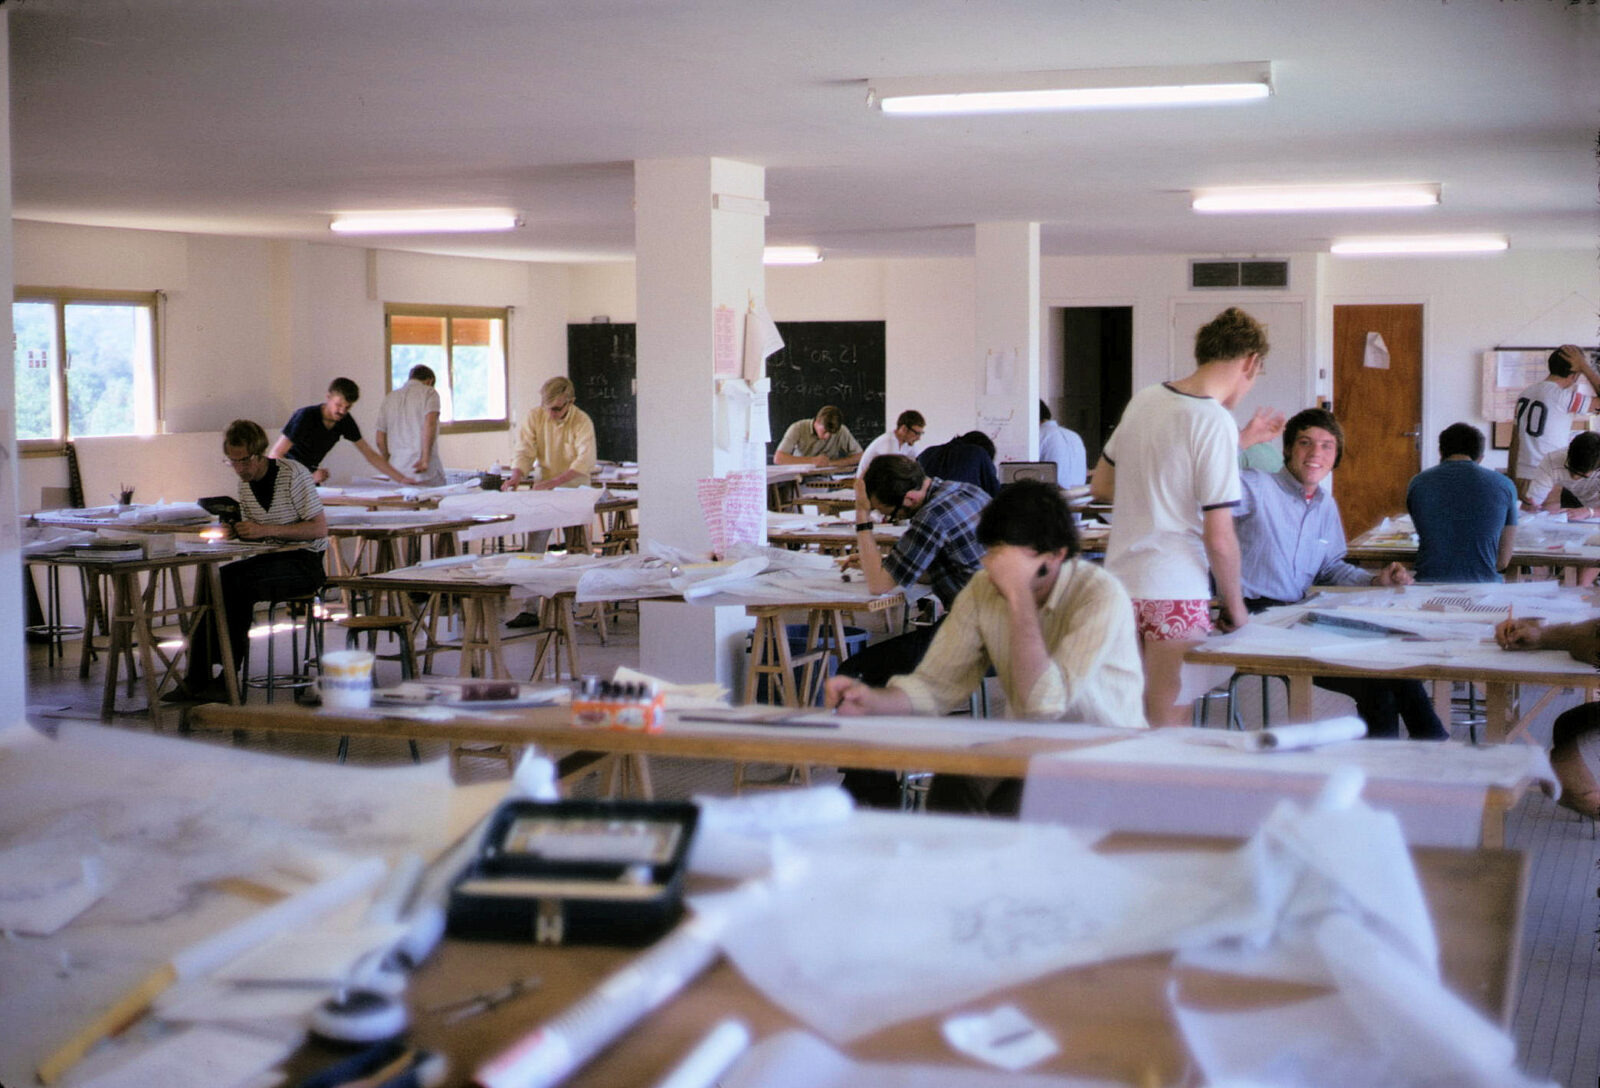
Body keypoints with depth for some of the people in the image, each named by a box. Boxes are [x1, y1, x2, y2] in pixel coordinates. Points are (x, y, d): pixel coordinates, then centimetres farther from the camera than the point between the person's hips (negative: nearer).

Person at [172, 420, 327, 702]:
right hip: (270, 558, 7)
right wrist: (234, 529, -4)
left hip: (304, 562, -7)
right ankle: (197, 679, -19)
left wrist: (266, 530, -21)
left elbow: (320, 529, -15)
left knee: (237, 582, -29)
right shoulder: (245, 483, 10)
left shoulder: (293, 474, -11)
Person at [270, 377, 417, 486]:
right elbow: (275, 454, -25)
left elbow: (369, 454, 4)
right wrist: (307, 478, -34)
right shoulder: (305, 417, -23)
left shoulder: (345, 420, -3)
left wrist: (402, 479, -3)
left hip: (310, 474, 6)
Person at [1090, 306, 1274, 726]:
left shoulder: (1144, 399, 7)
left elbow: (1100, 486, 20)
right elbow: (1219, 539, -16)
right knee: (1167, 727, 0)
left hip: (1120, 580, 7)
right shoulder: (1216, 423, -14)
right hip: (1175, 593, -7)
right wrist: (1235, 606, 0)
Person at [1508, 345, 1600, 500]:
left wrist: (1512, 480, 20)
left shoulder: (1526, 392, 10)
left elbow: (1514, 443, 14)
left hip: (1522, 477, 7)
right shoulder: (1562, 397, -12)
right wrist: (1585, 366, -1)